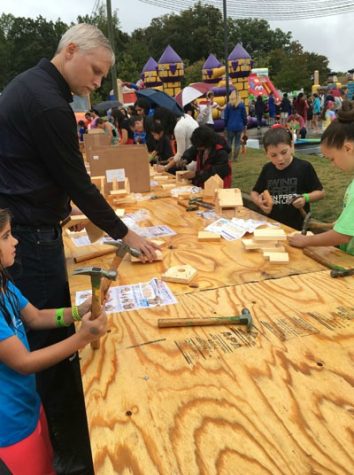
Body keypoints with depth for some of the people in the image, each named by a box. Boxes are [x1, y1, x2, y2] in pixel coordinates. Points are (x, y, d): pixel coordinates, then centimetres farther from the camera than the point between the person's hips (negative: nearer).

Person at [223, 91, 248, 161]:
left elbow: (225, 117, 1)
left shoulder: (228, 105, -3)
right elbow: (244, 116, 3)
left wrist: (225, 126, 10)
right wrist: (245, 125, 13)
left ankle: (229, 157, 6)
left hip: (230, 127, -1)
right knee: (237, 142, 7)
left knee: (229, 142, 8)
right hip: (239, 126, 1)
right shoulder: (241, 105, -1)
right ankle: (235, 157, 7)